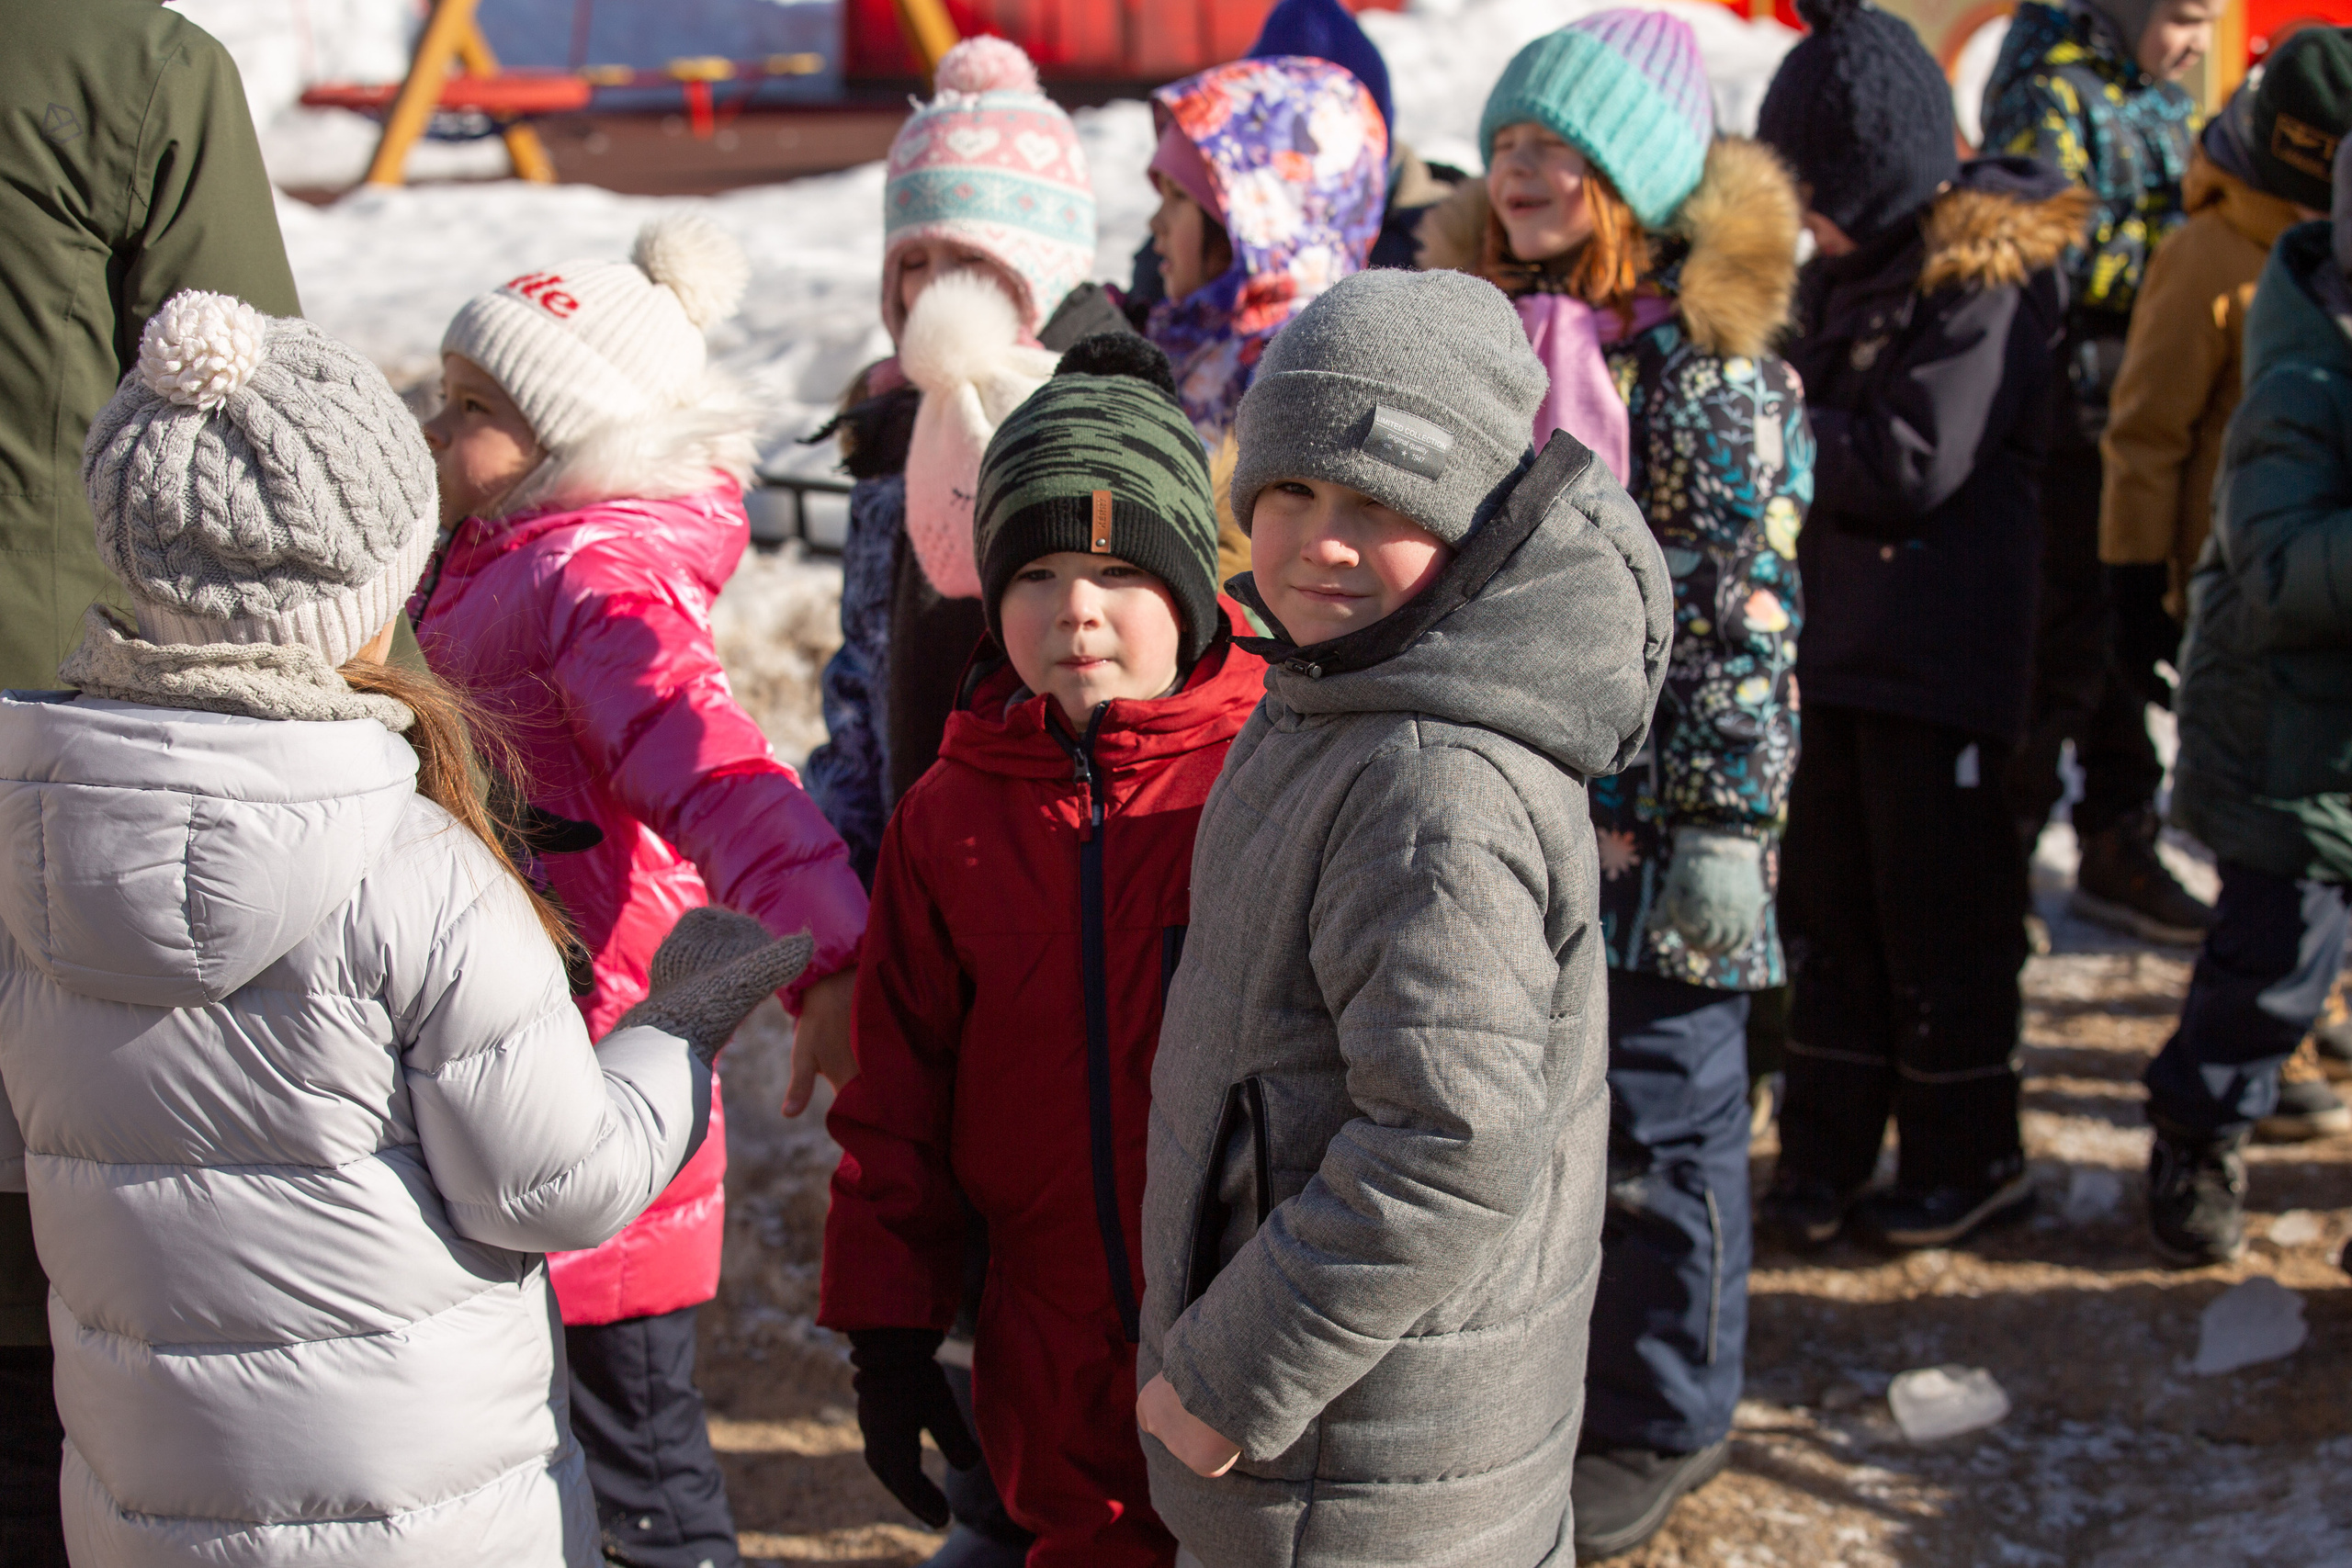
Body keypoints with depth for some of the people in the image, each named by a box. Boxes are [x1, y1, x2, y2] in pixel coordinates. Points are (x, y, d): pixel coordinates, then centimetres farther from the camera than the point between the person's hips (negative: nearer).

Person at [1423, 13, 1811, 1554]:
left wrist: (1721, 820, -17)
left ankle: (1664, 1422, 24)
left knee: (1656, 1129, 7)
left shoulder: (1714, 370, -11)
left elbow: (1742, 617, -14)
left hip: (1642, 830, -6)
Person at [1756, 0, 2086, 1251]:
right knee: (1832, 904, 11)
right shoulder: (1851, 267, 11)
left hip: (1940, 656, -8)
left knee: (1940, 911, 3)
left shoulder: (1985, 272, -13)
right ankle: (1827, 1151, 20)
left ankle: (1970, 1154, 17)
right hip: (1835, 635, 8)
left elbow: (1914, 464, -18)